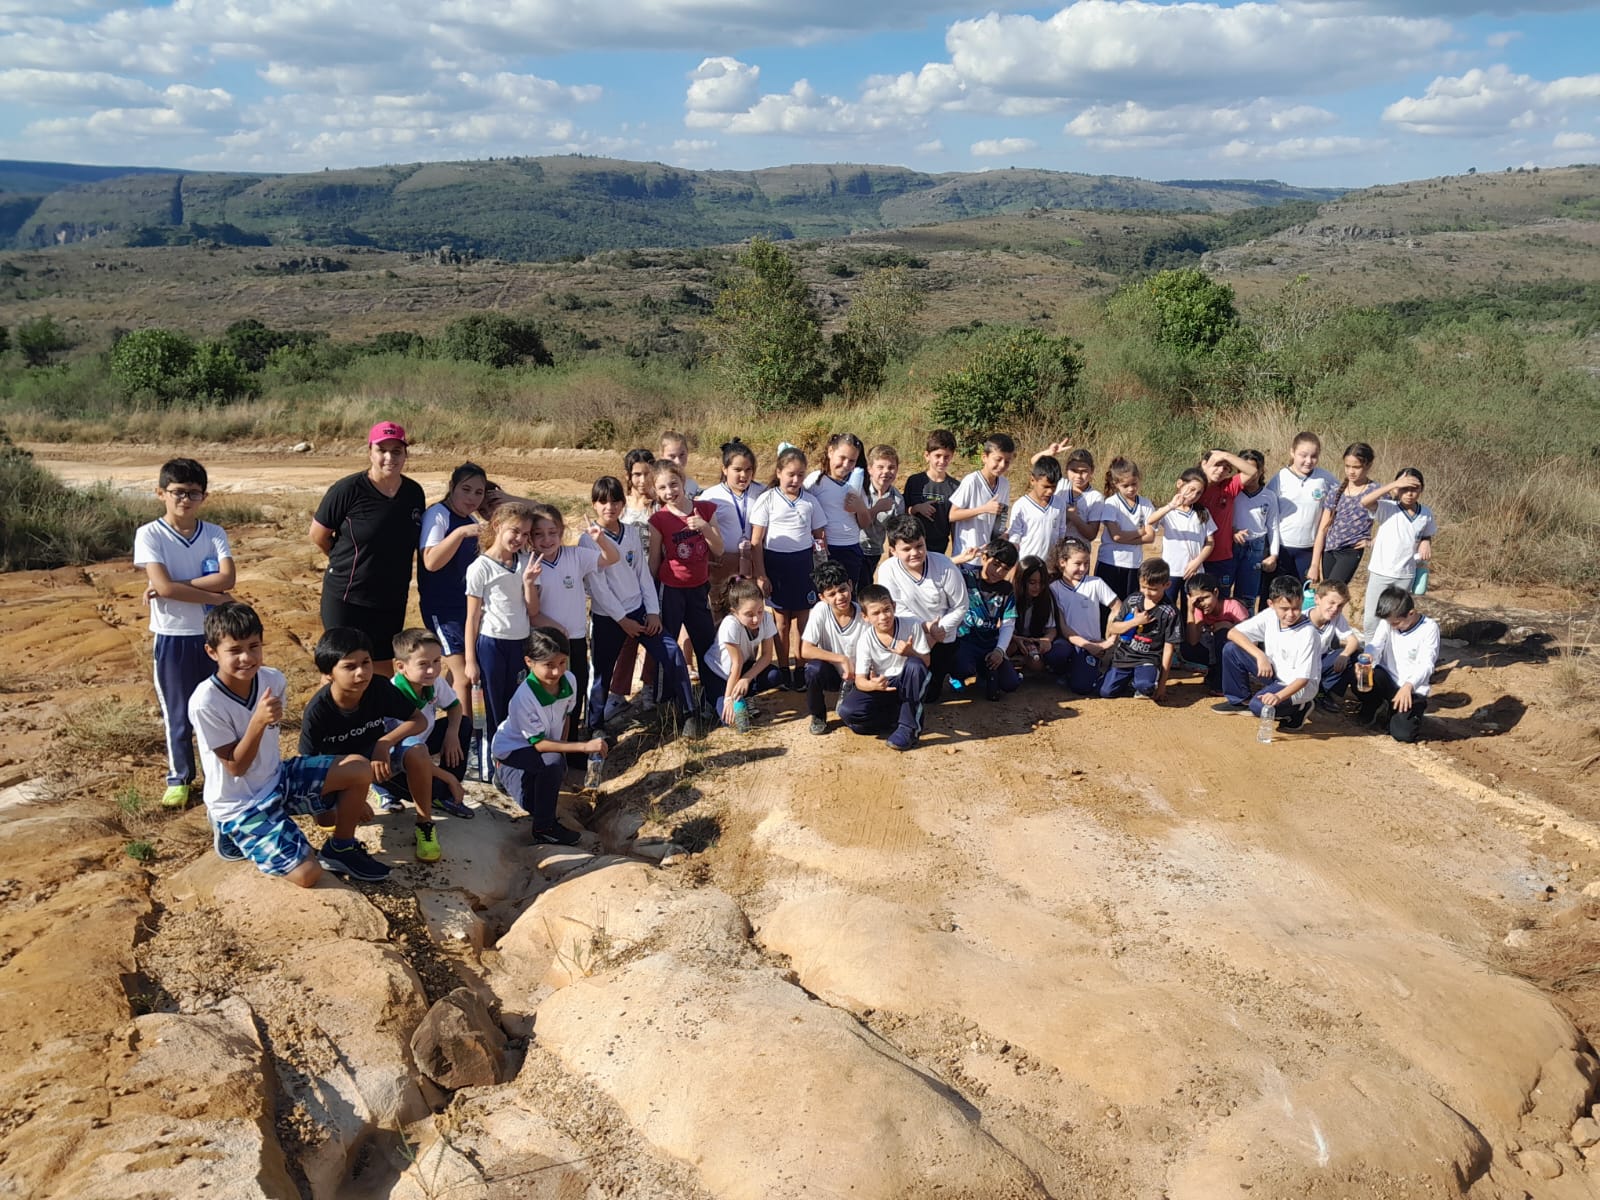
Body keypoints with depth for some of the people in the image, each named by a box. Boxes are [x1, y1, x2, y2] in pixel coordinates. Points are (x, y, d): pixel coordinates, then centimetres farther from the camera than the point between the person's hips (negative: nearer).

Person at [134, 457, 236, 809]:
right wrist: (215, 597, -17)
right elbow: (164, 586, -19)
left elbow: (228, 577, -16)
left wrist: (173, 586, -20)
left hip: (212, 633, 2)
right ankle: (179, 778, 24)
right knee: (177, 712, 9)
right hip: (171, 637, -2)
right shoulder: (149, 535, -8)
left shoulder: (215, 534, -1)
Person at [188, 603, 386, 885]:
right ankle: (234, 833, 8)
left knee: (359, 768, -11)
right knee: (308, 874, -15)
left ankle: (341, 849, 9)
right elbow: (235, 767, -21)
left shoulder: (274, 680, -9)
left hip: (277, 779, 6)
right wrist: (258, 721, -34)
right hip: (240, 804, -6)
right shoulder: (205, 703, -26)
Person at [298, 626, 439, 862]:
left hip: (376, 749, 1)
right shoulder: (317, 711, -28)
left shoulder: (379, 688, -24)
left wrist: (385, 743, -33)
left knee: (417, 751, -32)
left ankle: (424, 824, -10)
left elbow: (419, 721, -16)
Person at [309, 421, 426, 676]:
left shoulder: (414, 492, 1)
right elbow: (318, 536, -4)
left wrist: (392, 569, 8)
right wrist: (348, 564, 6)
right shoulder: (348, 490, -14)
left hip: (392, 601, 4)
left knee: (384, 670, 14)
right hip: (347, 600, -4)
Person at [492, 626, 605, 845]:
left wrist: (564, 748, -5)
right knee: (553, 763, -31)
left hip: (546, 749, 7)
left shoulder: (569, 680, -15)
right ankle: (544, 829, -16)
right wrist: (584, 746, -35)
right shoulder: (524, 697, -33)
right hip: (513, 751, -7)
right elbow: (539, 743, -30)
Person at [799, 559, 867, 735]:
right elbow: (805, 650, -23)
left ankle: (847, 697, 14)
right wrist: (842, 659, -29)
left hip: (856, 677, 0)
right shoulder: (820, 610, -18)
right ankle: (818, 716, -5)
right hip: (831, 673, 0)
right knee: (814, 667, -33)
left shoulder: (864, 615, -17)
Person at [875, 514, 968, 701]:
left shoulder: (945, 567, -21)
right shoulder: (887, 570, -21)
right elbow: (898, 610, -15)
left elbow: (960, 607, -10)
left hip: (943, 637, 0)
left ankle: (943, 668, 34)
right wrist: (925, 627, -25)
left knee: (929, 695, 3)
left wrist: (940, 629, -21)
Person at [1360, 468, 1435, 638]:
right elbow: (1365, 501, -32)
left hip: (1406, 575, 3)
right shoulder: (1387, 508, -13)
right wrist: (1394, 484, -32)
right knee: (1371, 620, 2)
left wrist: (1426, 543, -6)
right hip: (1380, 572, -3)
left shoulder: (1426, 514, -1)